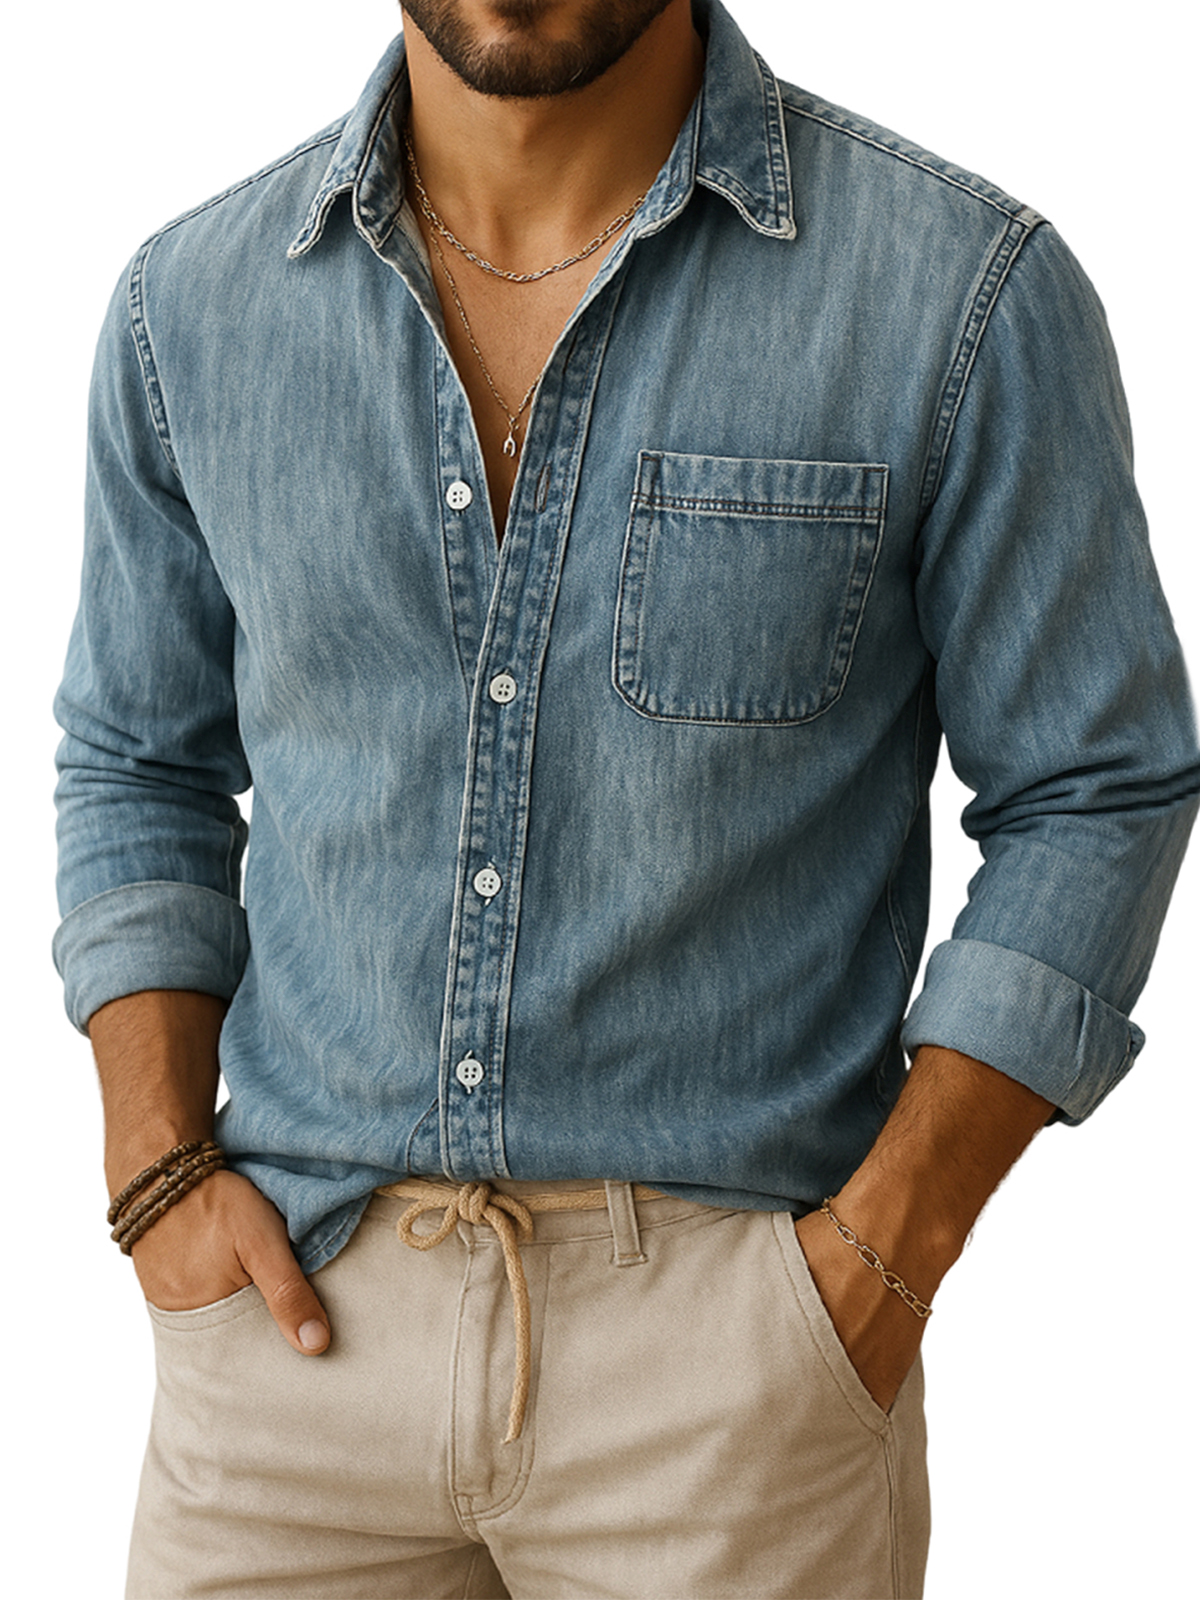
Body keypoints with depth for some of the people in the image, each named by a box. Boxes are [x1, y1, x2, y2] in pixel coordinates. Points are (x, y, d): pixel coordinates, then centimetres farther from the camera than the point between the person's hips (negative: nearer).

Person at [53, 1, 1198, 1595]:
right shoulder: (194, 300, 1)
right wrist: (160, 1168, 0)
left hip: (735, 1341, -2)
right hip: (300, 1301, 3)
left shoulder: (964, 288, -9)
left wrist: (883, 1258, -10)